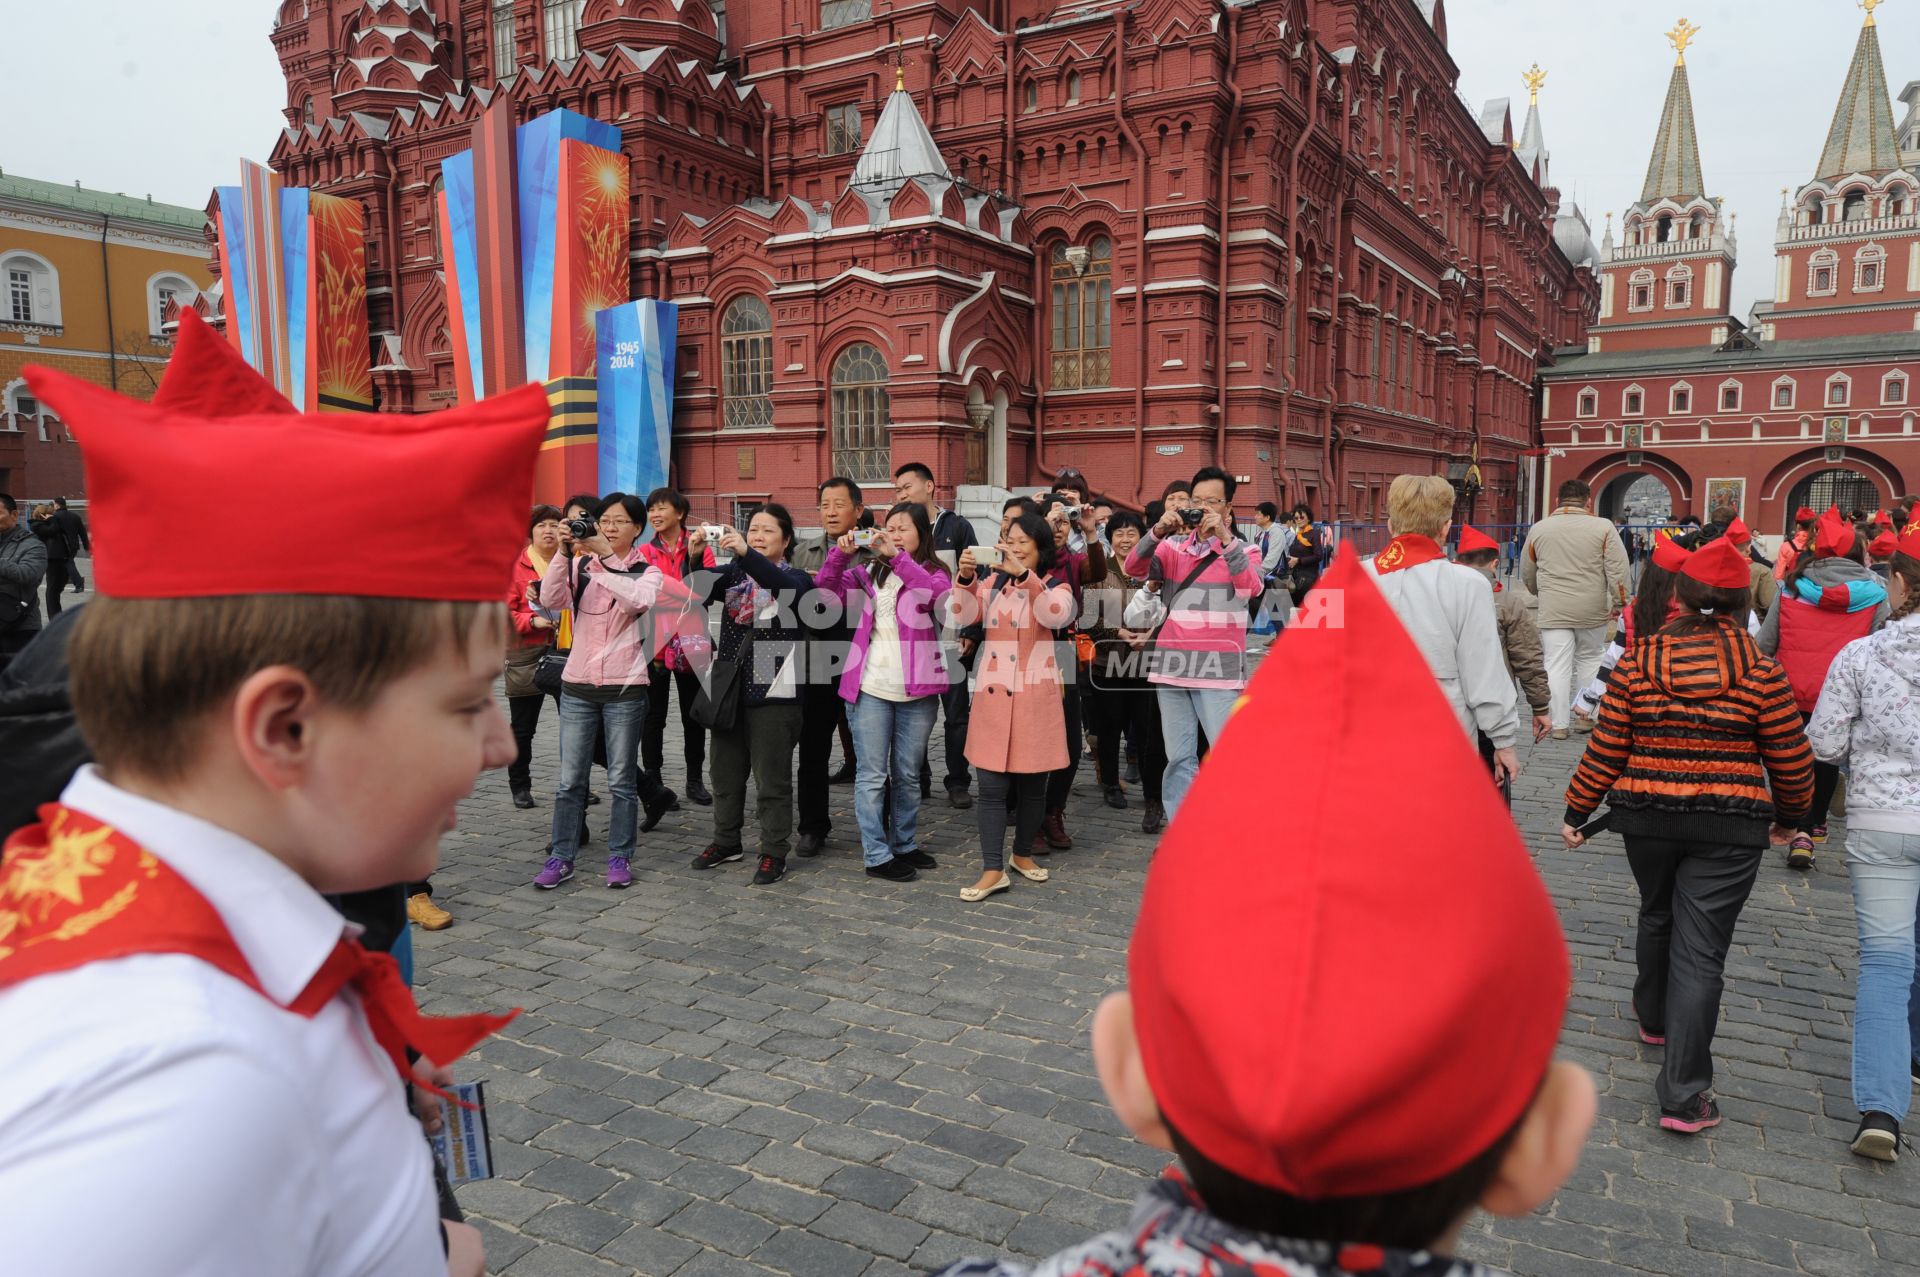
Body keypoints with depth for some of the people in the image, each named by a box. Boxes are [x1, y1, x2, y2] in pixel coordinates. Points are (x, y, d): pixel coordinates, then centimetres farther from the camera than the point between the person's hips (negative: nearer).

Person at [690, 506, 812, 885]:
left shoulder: (795, 577, -2)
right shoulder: (732, 574, 9)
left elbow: (785, 587, -26)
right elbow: (698, 593, -7)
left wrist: (746, 553, -38)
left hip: (773, 693, -5)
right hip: (729, 689, 5)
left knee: (772, 780, 1)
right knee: (725, 774, 16)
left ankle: (774, 854, 11)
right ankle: (726, 842, 32)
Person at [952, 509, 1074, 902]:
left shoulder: (1056, 586, 0)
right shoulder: (992, 582, 8)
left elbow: (1057, 616, -23)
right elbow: (964, 616, -5)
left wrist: (1025, 575, -33)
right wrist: (966, 577, -21)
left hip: (1034, 695, -1)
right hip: (993, 694, 1)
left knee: (1032, 784, 10)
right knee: (992, 786, -2)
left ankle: (1023, 855, 28)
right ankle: (993, 870, 1)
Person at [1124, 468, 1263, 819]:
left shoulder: (1242, 550, 6)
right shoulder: (1173, 546, 11)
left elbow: (1251, 587, -14)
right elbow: (1134, 569, -4)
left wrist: (1224, 537, -21)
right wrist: (1158, 532, -18)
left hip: (1220, 671, -2)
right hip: (1172, 668, 3)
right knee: (1179, 759, 9)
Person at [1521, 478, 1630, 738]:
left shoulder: (1538, 529, 4)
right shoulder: (1602, 527, -1)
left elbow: (1526, 575, 14)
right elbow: (1618, 570, -6)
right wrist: (1619, 602, 2)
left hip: (1553, 610, 0)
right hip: (1592, 609, 0)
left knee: (1557, 666, 2)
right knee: (1589, 661, 15)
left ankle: (1558, 724, 2)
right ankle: (1586, 716, 21)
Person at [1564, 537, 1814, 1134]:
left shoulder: (1637, 661, -5)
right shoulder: (1761, 671, -6)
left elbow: (1606, 749, -4)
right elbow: (1790, 759, 1)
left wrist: (1577, 811, 7)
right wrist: (1790, 815, 20)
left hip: (1646, 816, 2)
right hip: (1731, 826, -2)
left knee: (1657, 917, 26)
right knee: (1700, 949, 0)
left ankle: (1654, 1018, 49)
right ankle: (1684, 1094, 0)